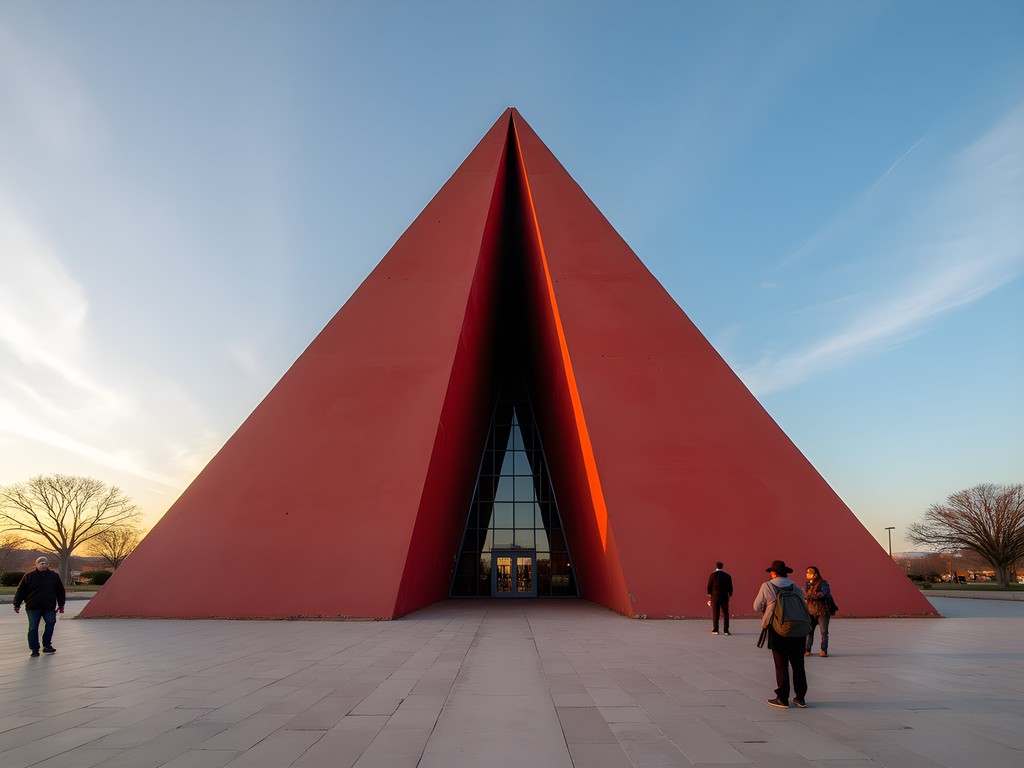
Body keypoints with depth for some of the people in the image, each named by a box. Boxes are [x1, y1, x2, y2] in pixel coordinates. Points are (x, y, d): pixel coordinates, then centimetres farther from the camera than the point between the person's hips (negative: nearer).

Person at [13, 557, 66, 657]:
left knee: (50, 623, -6)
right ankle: (34, 649, 12)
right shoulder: (29, 576, 0)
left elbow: (60, 591, 12)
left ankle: (47, 645, 7)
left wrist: (61, 605, 11)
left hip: (49, 607, 1)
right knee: (33, 628, 3)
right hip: (33, 607, -1)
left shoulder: (54, 576, 5)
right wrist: (17, 605, -2)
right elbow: (20, 591, 3)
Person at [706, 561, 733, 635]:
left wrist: (709, 593, 10)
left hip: (715, 596, -2)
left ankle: (715, 630, 7)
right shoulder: (727, 576, 5)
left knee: (715, 613, 4)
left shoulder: (713, 575, -5)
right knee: (725, 613, 6)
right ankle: (726, 630, 4)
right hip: (725, 596, 2)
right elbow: (730, 587, 8)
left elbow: (709, 586, -3)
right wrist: (729, 594, 18)